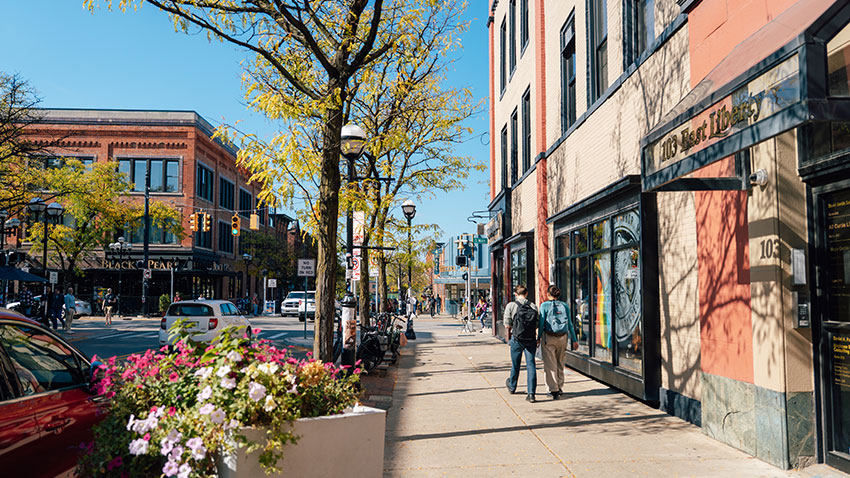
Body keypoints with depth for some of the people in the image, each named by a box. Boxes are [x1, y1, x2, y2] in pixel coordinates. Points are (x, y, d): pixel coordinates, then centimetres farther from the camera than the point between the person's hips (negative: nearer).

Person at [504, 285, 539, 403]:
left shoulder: (511, 306, -6)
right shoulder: (534, 307, 3)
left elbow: (507, 325, -5)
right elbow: (537, 325, 5)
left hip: (517, 339, -1)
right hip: (531, 339, 1)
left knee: (515, 365, 15)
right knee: (531, 365, 2)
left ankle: (512, 386, 38)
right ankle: (531, 393, -6)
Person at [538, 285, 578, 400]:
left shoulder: (544, 305, -6)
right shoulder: (565, 306, 4)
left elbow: (541, 323, -7)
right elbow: (570, 324, 5)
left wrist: (538, 338, 2)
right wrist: (574, 340, 9)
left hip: (548, 337, -4)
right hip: (562, 337, 4)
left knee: (550, 365, 1)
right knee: (560, 364, 17)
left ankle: (554, 390, -3)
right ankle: (560, 389, 25)